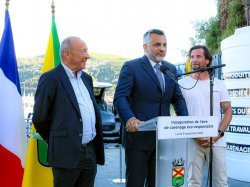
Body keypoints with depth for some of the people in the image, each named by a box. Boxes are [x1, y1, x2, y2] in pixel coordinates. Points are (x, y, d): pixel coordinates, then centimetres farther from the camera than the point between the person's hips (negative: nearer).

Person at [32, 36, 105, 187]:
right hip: (67, 153, -7)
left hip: (91, 152, 7)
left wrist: (97, 143, 16)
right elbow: (39, 118, -6)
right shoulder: (51, 79, -9)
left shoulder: (86, 78, 14)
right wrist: (54, 141, 6)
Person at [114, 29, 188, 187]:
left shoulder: (171, 69, 14)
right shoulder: (131, 67, -5)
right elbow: (120, 97, -14)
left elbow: (178, 98, 16)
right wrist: (130, 119, -33)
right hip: (139, 135, -5)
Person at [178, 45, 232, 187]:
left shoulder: (218, 84, 11)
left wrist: (219, 133, -6)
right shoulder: (183, 84, 5)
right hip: (192, 141, -1)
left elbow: (228, 110, 10)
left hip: (217, 141, 2)